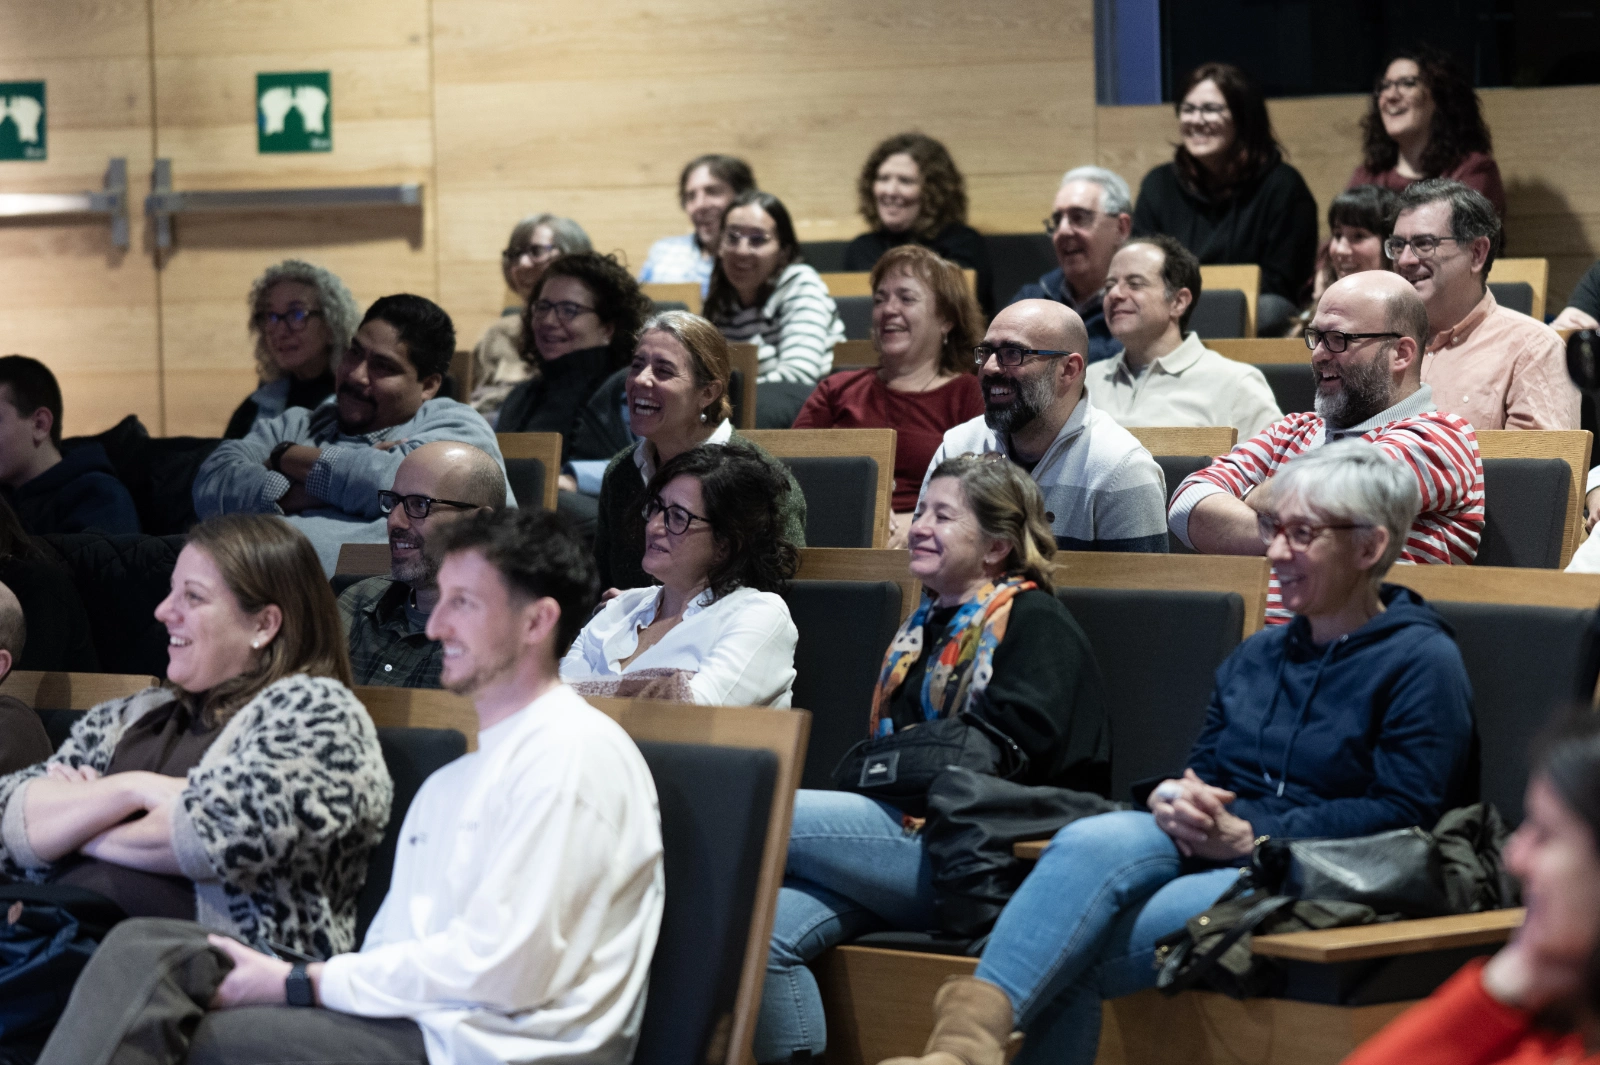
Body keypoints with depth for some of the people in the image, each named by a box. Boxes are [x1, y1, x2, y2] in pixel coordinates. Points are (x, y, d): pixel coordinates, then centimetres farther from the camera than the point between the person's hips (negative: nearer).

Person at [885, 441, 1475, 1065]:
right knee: (1091, 841, -31)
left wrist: (1248, 835, -15)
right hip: (1201, 851, 6)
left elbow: (1401, 814, -10)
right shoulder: (1256, 656, 25)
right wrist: (1169, 796, -3)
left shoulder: (1422, 661, 0)